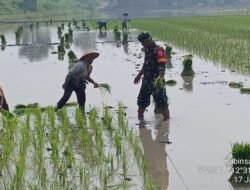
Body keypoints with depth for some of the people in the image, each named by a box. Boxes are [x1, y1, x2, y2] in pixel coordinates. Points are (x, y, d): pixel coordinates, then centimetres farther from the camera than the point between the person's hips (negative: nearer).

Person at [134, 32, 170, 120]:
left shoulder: (158, 50, -17)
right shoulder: (147, 50, 11)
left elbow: (162, 66, -26)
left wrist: (160, 78, -38)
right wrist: (139, 75, 32)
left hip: (156, 81, -9)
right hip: (147, 80, 9)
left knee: (162, 103, -4)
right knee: (141, 101, 18)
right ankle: (139, 119, 34)